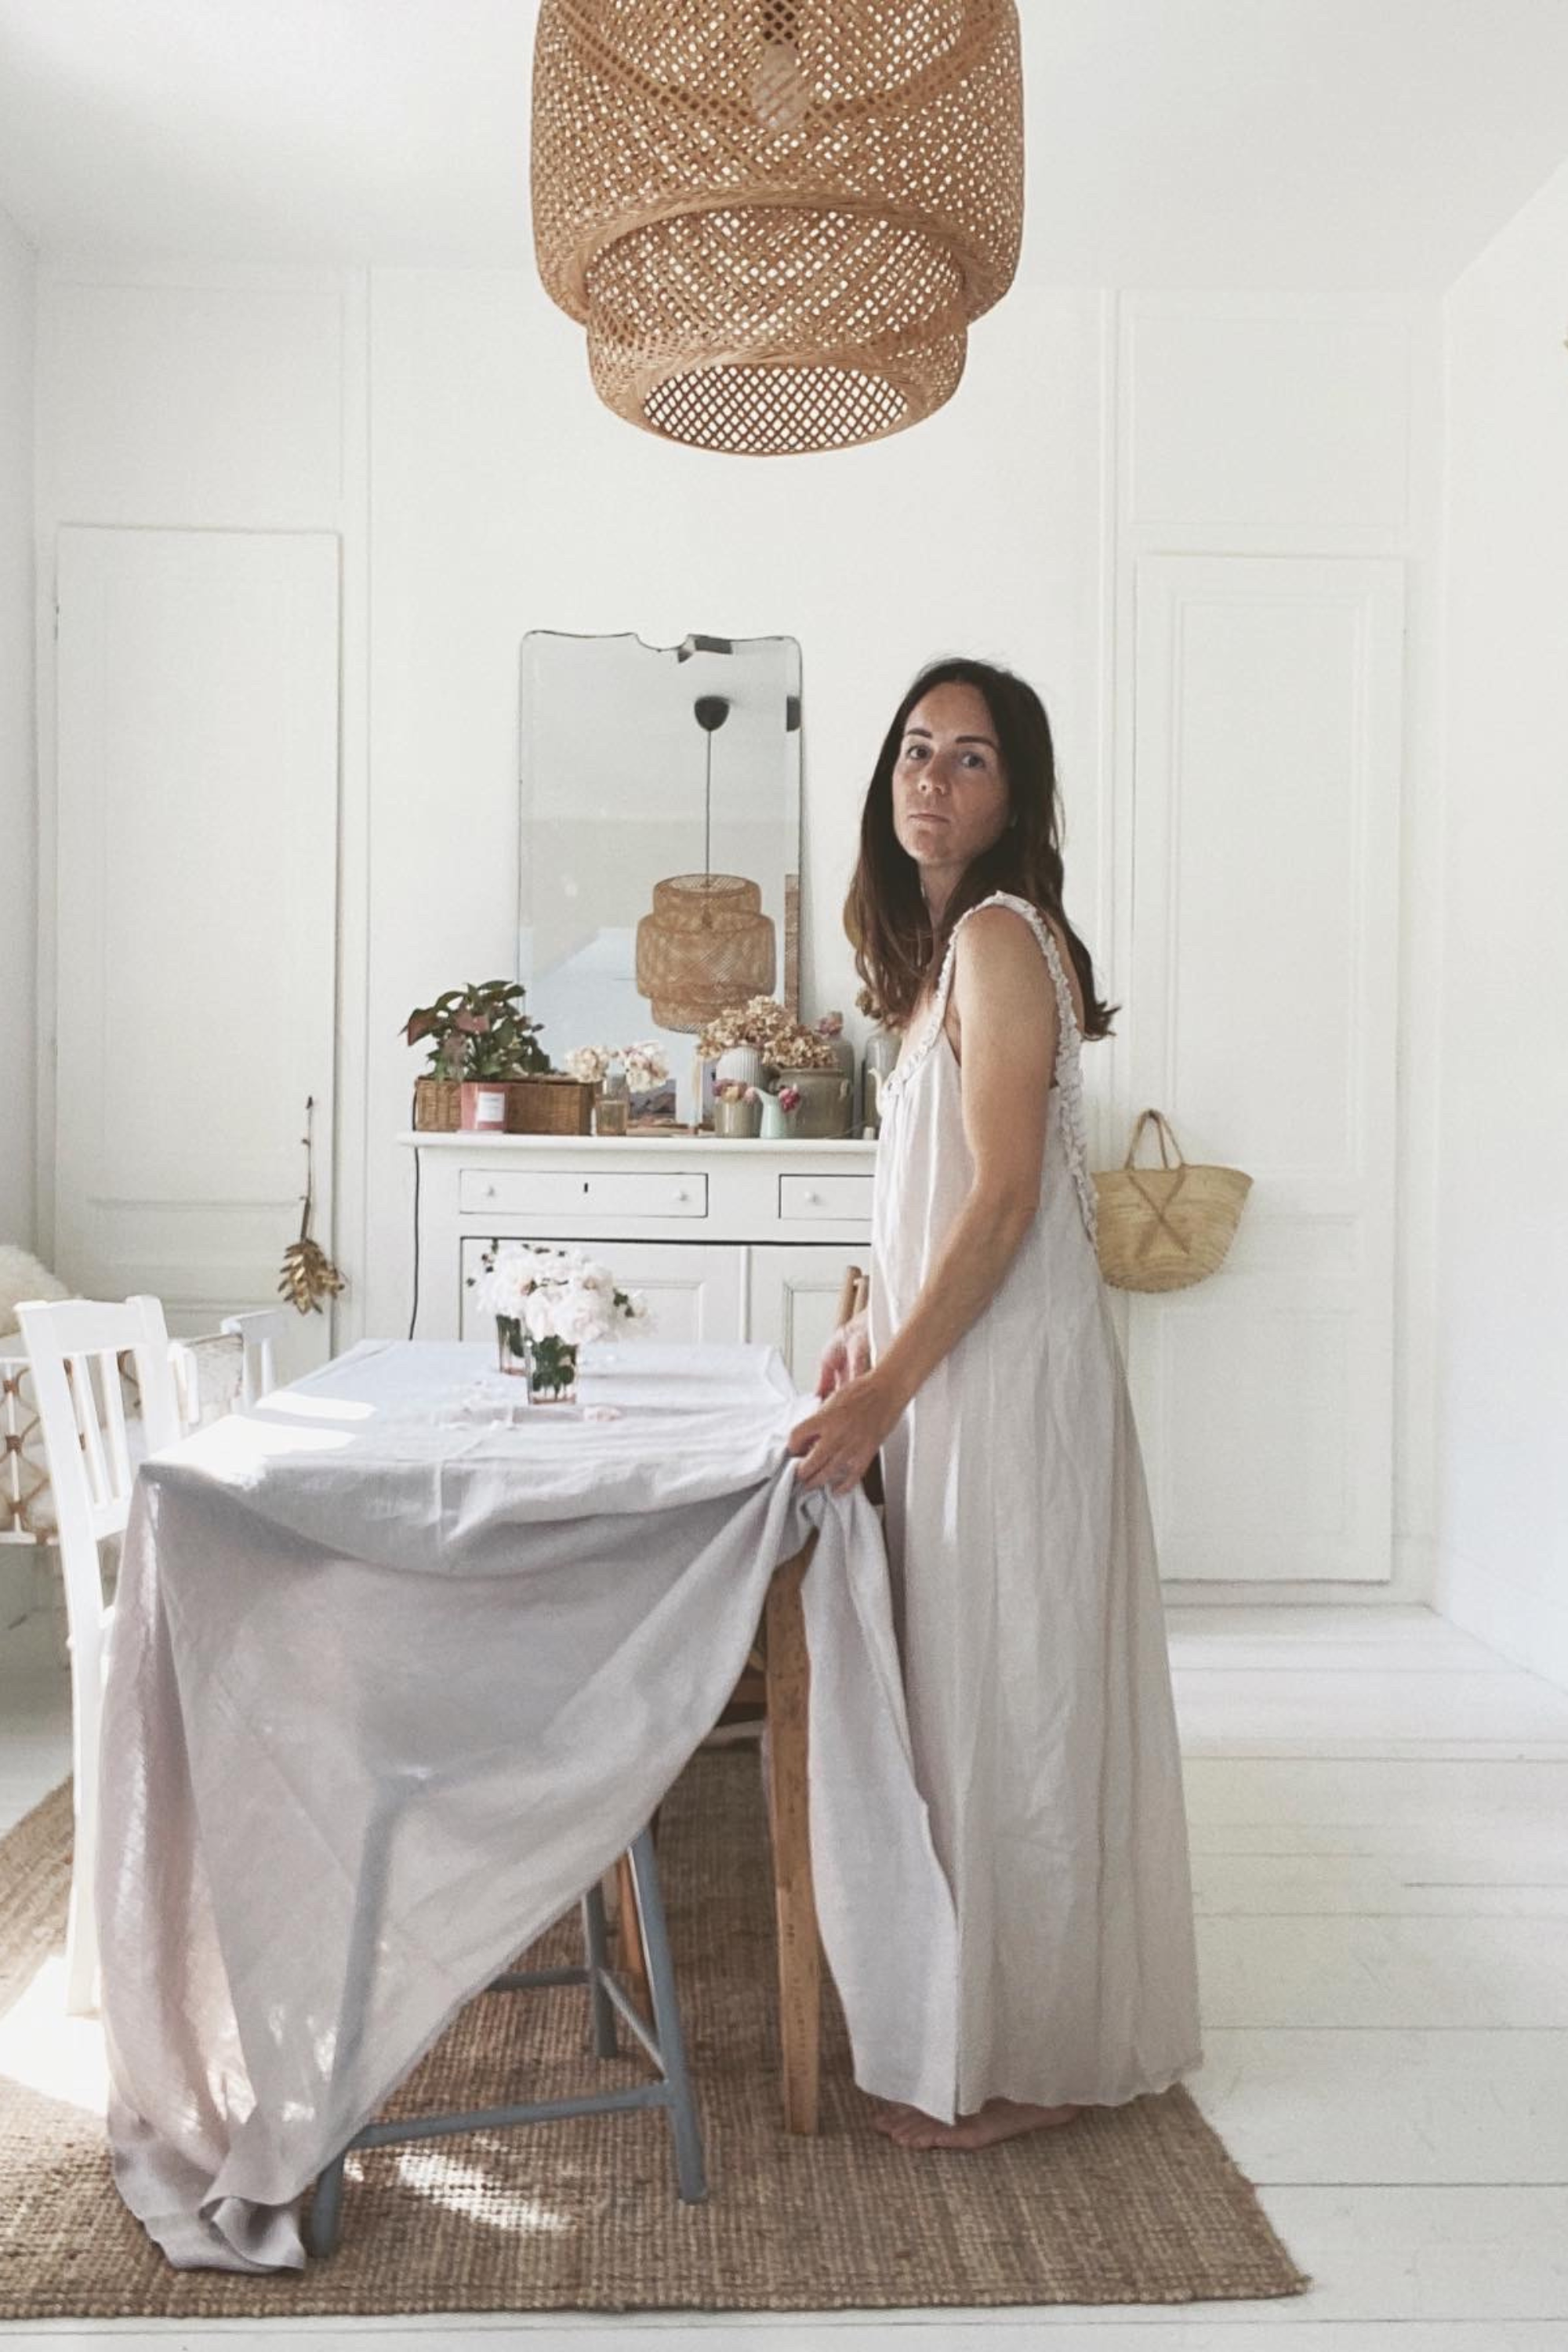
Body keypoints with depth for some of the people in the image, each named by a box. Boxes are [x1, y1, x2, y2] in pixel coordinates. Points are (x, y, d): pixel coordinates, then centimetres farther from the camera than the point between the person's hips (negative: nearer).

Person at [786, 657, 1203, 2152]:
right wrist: (877, 1327, 18)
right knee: (977, 1699, 17)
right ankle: (993, 2019, 33)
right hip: (957, 1371, 10)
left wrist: (885, 1392, -20)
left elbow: (1004, 1199, -20)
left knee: (1009, 1704, 1)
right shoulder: (945, 943, 16)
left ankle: (1028, 2066, 18)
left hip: (1008, 1380, -10)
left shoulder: (1000, 935, -13)